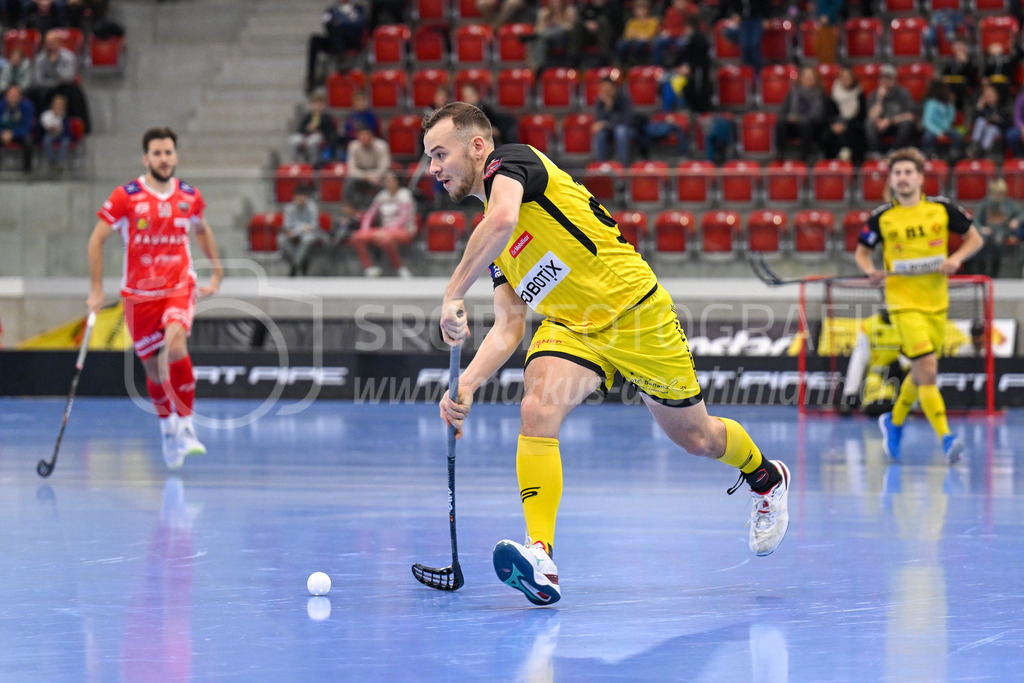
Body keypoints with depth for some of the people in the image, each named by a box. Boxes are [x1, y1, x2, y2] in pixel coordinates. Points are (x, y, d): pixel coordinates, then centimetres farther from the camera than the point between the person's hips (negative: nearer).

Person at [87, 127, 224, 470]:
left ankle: (186, 427, -18)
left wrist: (216, 271, 20)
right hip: (139, 293, 0)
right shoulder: (125, 197, -9)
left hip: (179, 286, 0)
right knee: (154, 369, 7)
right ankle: (167, 428, 34)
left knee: (176, 346, -27)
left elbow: (201, 230, 21)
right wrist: (96, 288, -3)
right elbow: (97, 239, -1)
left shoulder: (189, 196, 0)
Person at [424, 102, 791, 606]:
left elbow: (503, 220, -37)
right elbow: (508, 327, 7)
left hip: (635, 313, -6)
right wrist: (466, 384, -9)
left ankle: (766, 477, 44)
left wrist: (453, 295, -34)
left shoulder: (508, 161, -13)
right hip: (570, 328, 6)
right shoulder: (490, 241, 12)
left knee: (695, 437, 11)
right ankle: (540, 557, -32)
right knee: (538, 410, -24)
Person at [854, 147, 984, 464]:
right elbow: (861, 251, 10)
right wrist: (872, 271, -11)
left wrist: (956, 259, -9)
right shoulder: (882, 217, -3)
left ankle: (894, 422, 40)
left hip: (937, 302, 3)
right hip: (904, 303, -3)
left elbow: (974, 238, 9)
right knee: (927, 370, -18)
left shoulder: (942, 209, 0)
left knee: (921, 372, 16)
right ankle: (946, 438, -20)